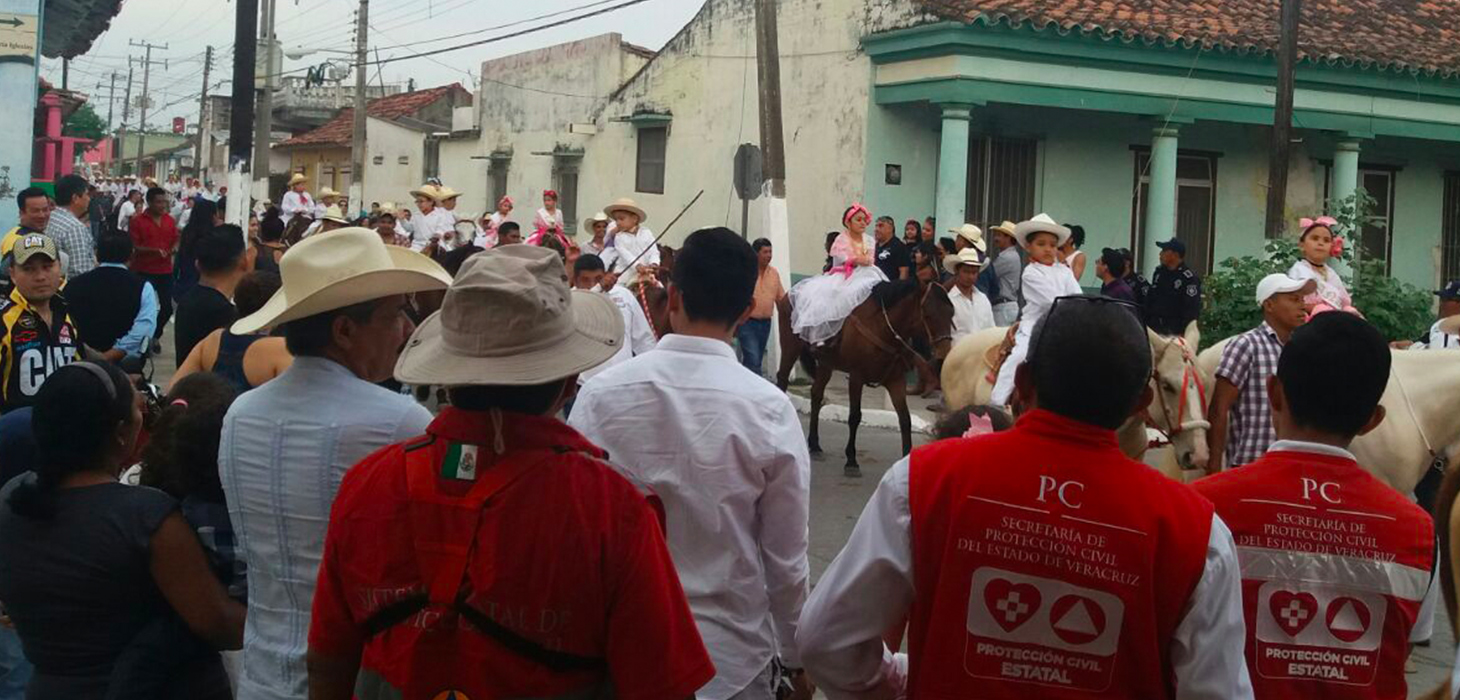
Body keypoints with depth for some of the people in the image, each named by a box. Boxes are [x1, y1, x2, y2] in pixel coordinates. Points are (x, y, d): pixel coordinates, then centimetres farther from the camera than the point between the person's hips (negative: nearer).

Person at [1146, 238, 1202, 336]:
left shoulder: (1189, 279, -12)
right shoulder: (1159, 273, 12)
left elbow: (1192, 309, -15)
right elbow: (1149, 300, 18)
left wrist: (1184, 333, -18)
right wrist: (1146, 325, 14)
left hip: (1175, 334, -7)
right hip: (1154, 331, 7)